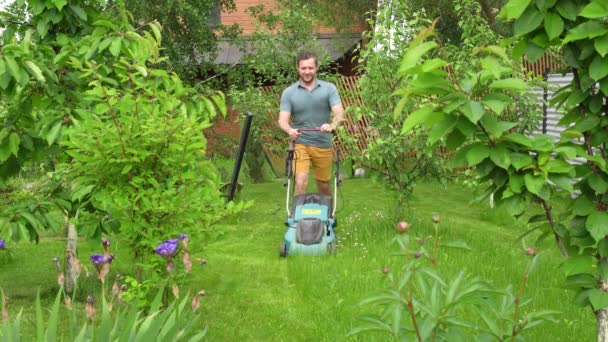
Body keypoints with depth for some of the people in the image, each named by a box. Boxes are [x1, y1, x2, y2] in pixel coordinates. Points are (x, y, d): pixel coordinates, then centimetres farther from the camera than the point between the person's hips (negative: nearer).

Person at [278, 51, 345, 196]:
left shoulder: (329, 88, -1)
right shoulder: (289, 92, 0)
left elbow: (339, 113, -12)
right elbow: (283, 120, -7)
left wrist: (332, 125, -34)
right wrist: (290, 130, -31)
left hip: (323, 145, 1)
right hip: (300, 144, -1)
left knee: (323, 185, 12)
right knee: (301, 182, -18)